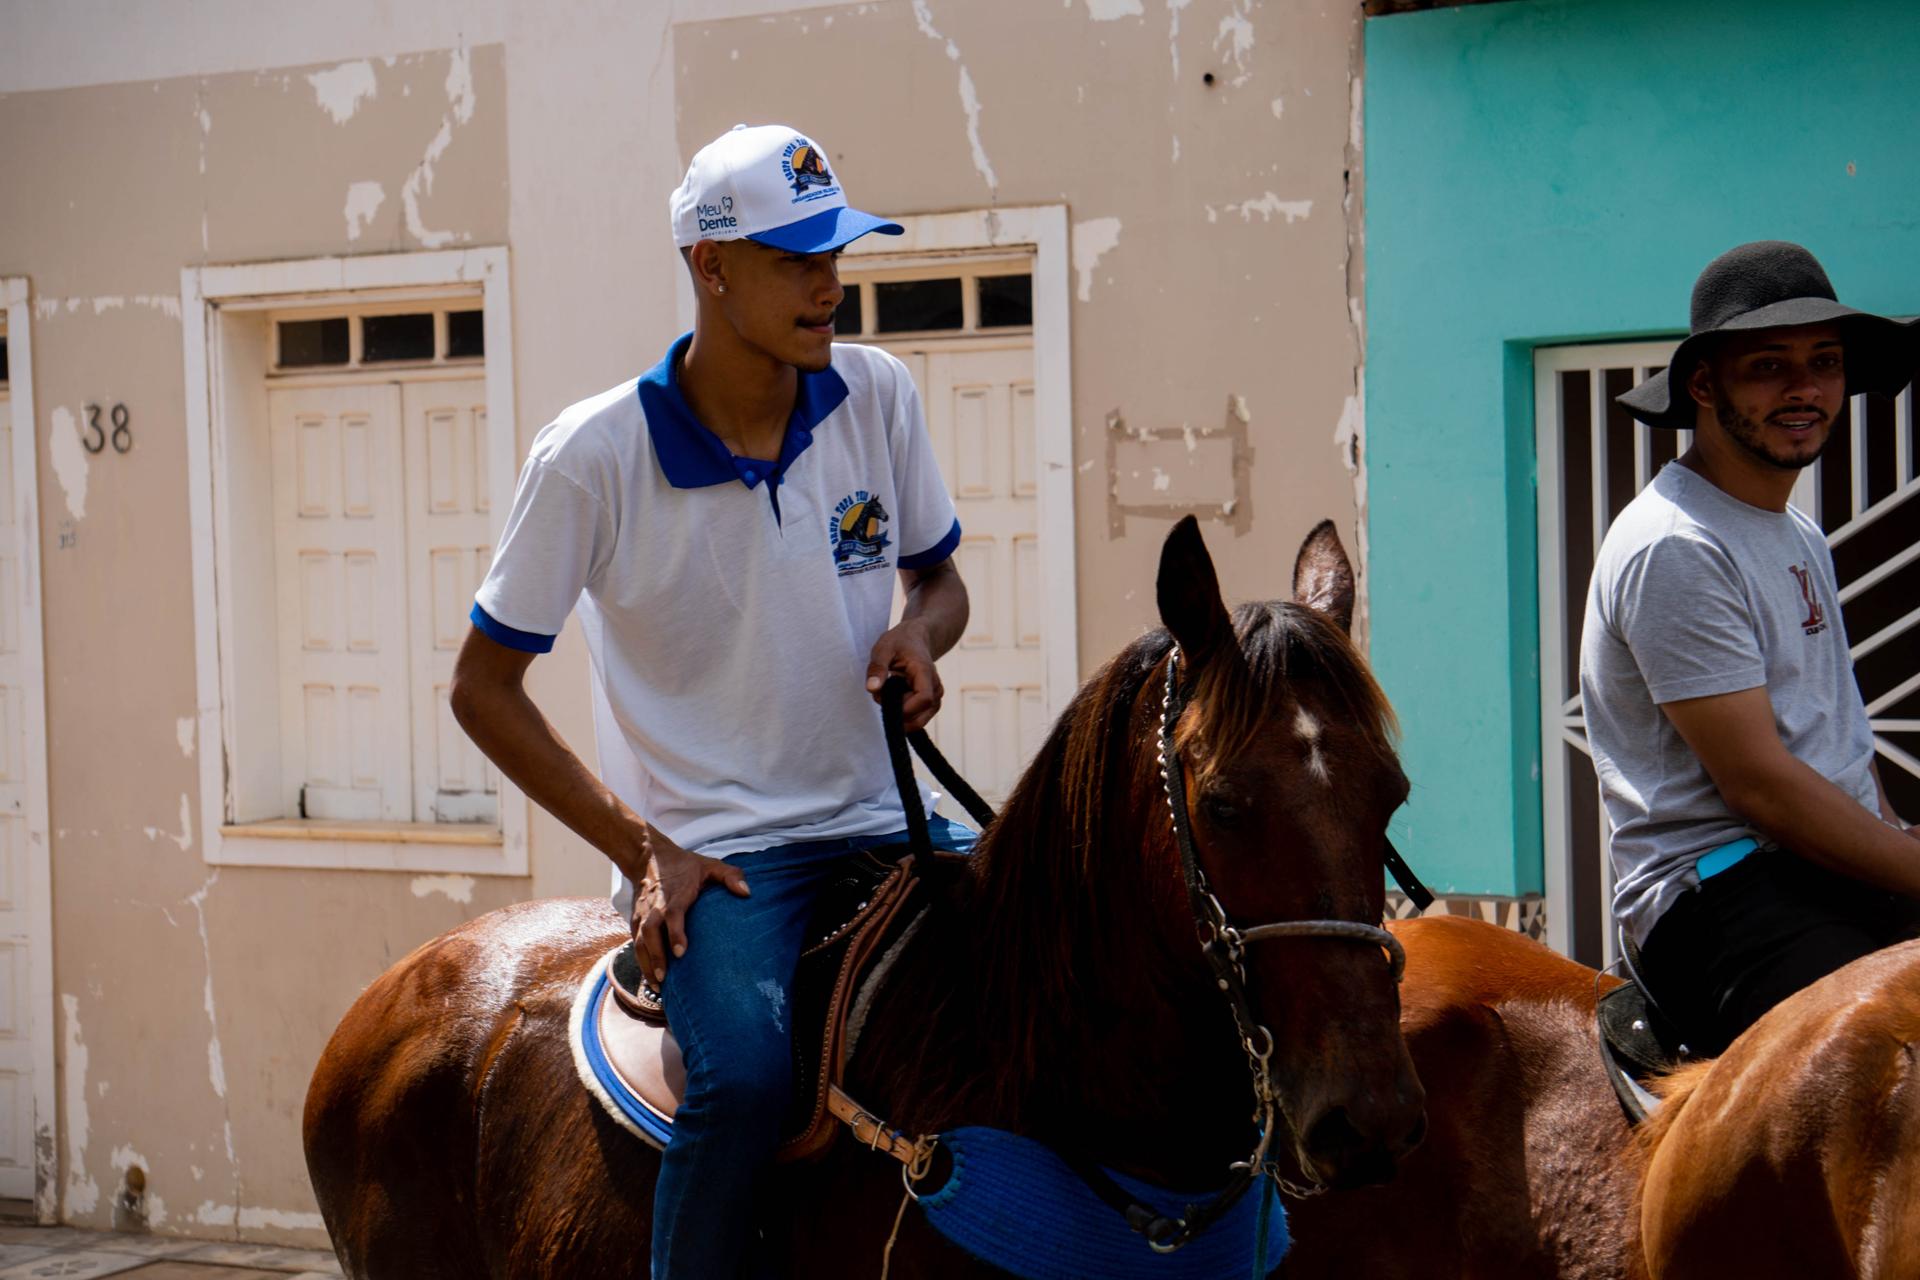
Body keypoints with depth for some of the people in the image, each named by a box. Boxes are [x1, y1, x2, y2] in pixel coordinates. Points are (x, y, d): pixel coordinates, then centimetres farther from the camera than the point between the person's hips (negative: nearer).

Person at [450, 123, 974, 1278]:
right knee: (745, 1070, -31)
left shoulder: (879, 397, 0)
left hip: (879, 823, 5)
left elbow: (939, 577, 17)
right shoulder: (592, 458, -11)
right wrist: (640, 850, -11)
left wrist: (919, 633, -9)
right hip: (710, 847, -4)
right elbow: (484, 687, -4)